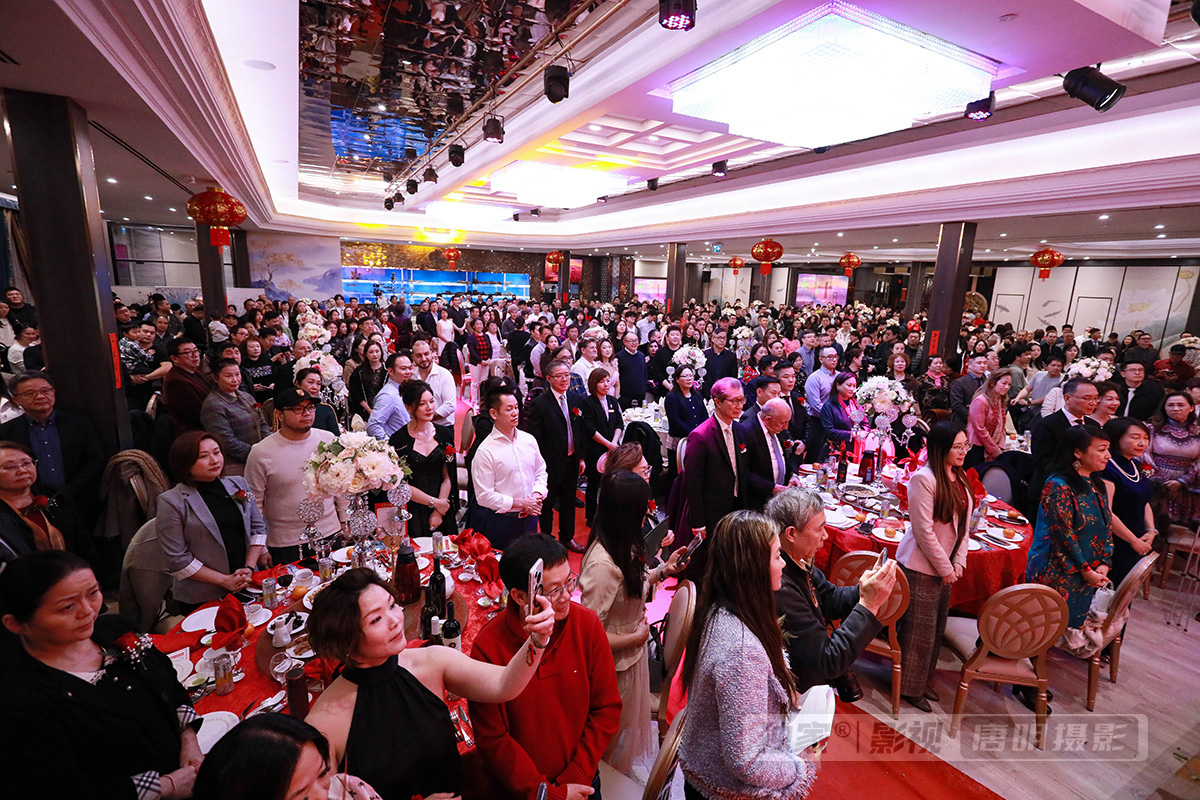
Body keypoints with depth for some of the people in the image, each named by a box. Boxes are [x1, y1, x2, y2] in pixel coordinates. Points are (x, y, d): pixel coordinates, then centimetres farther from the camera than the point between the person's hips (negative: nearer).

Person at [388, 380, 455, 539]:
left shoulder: (444, 434, 3)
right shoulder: (398, 440, -7)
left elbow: (447, 477, 2)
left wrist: (438, 512, -7)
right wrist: (435, 502, -9)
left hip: (443, 511, 3)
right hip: (413, 513, -3)